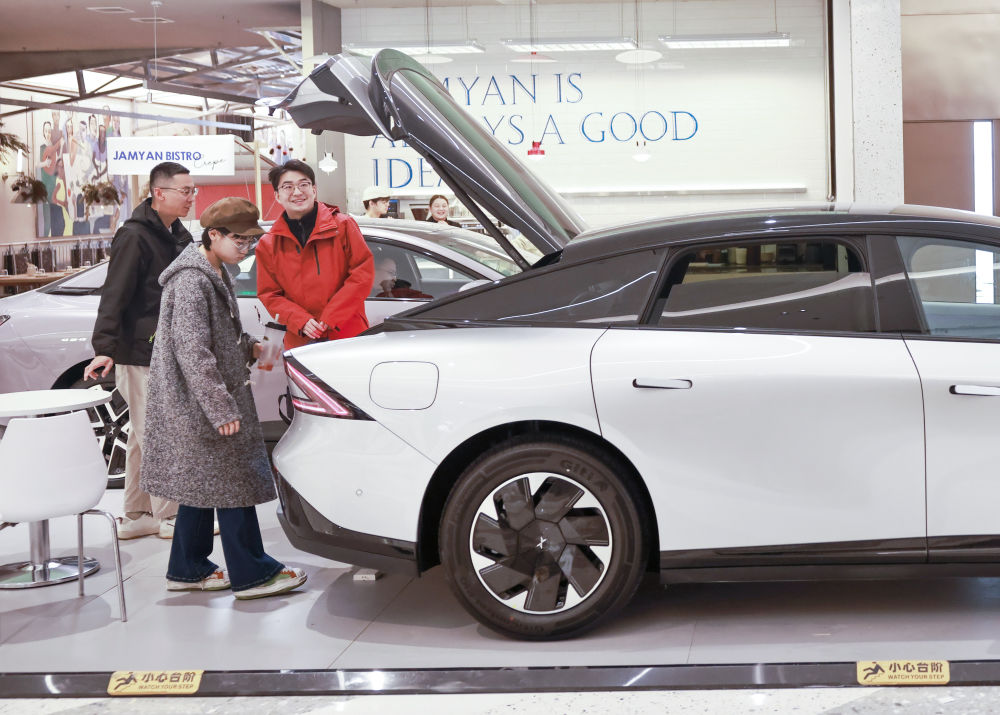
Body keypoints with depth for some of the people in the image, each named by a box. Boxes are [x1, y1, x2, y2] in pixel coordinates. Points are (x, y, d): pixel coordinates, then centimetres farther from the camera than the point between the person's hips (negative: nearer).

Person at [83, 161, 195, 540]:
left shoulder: (178, 235, 14)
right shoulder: (134, 236, -13)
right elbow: (114, 296, -20)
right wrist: (105, 347, -29)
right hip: (140, 355, -9)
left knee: (144, 437, 15)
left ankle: (135, 517, 23)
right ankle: (167, 517, 4)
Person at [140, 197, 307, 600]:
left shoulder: (214, 273, 12)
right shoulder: (191, 282, -19)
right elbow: (192, 352, -24)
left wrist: (249, 348, 5)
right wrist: (221, 409, -24)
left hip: (203, 402, 10)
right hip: (198, 404, -10)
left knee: (201, 485, 14)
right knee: (233, 482, -5)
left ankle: (188, 570, 23)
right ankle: (252, 575, 1)